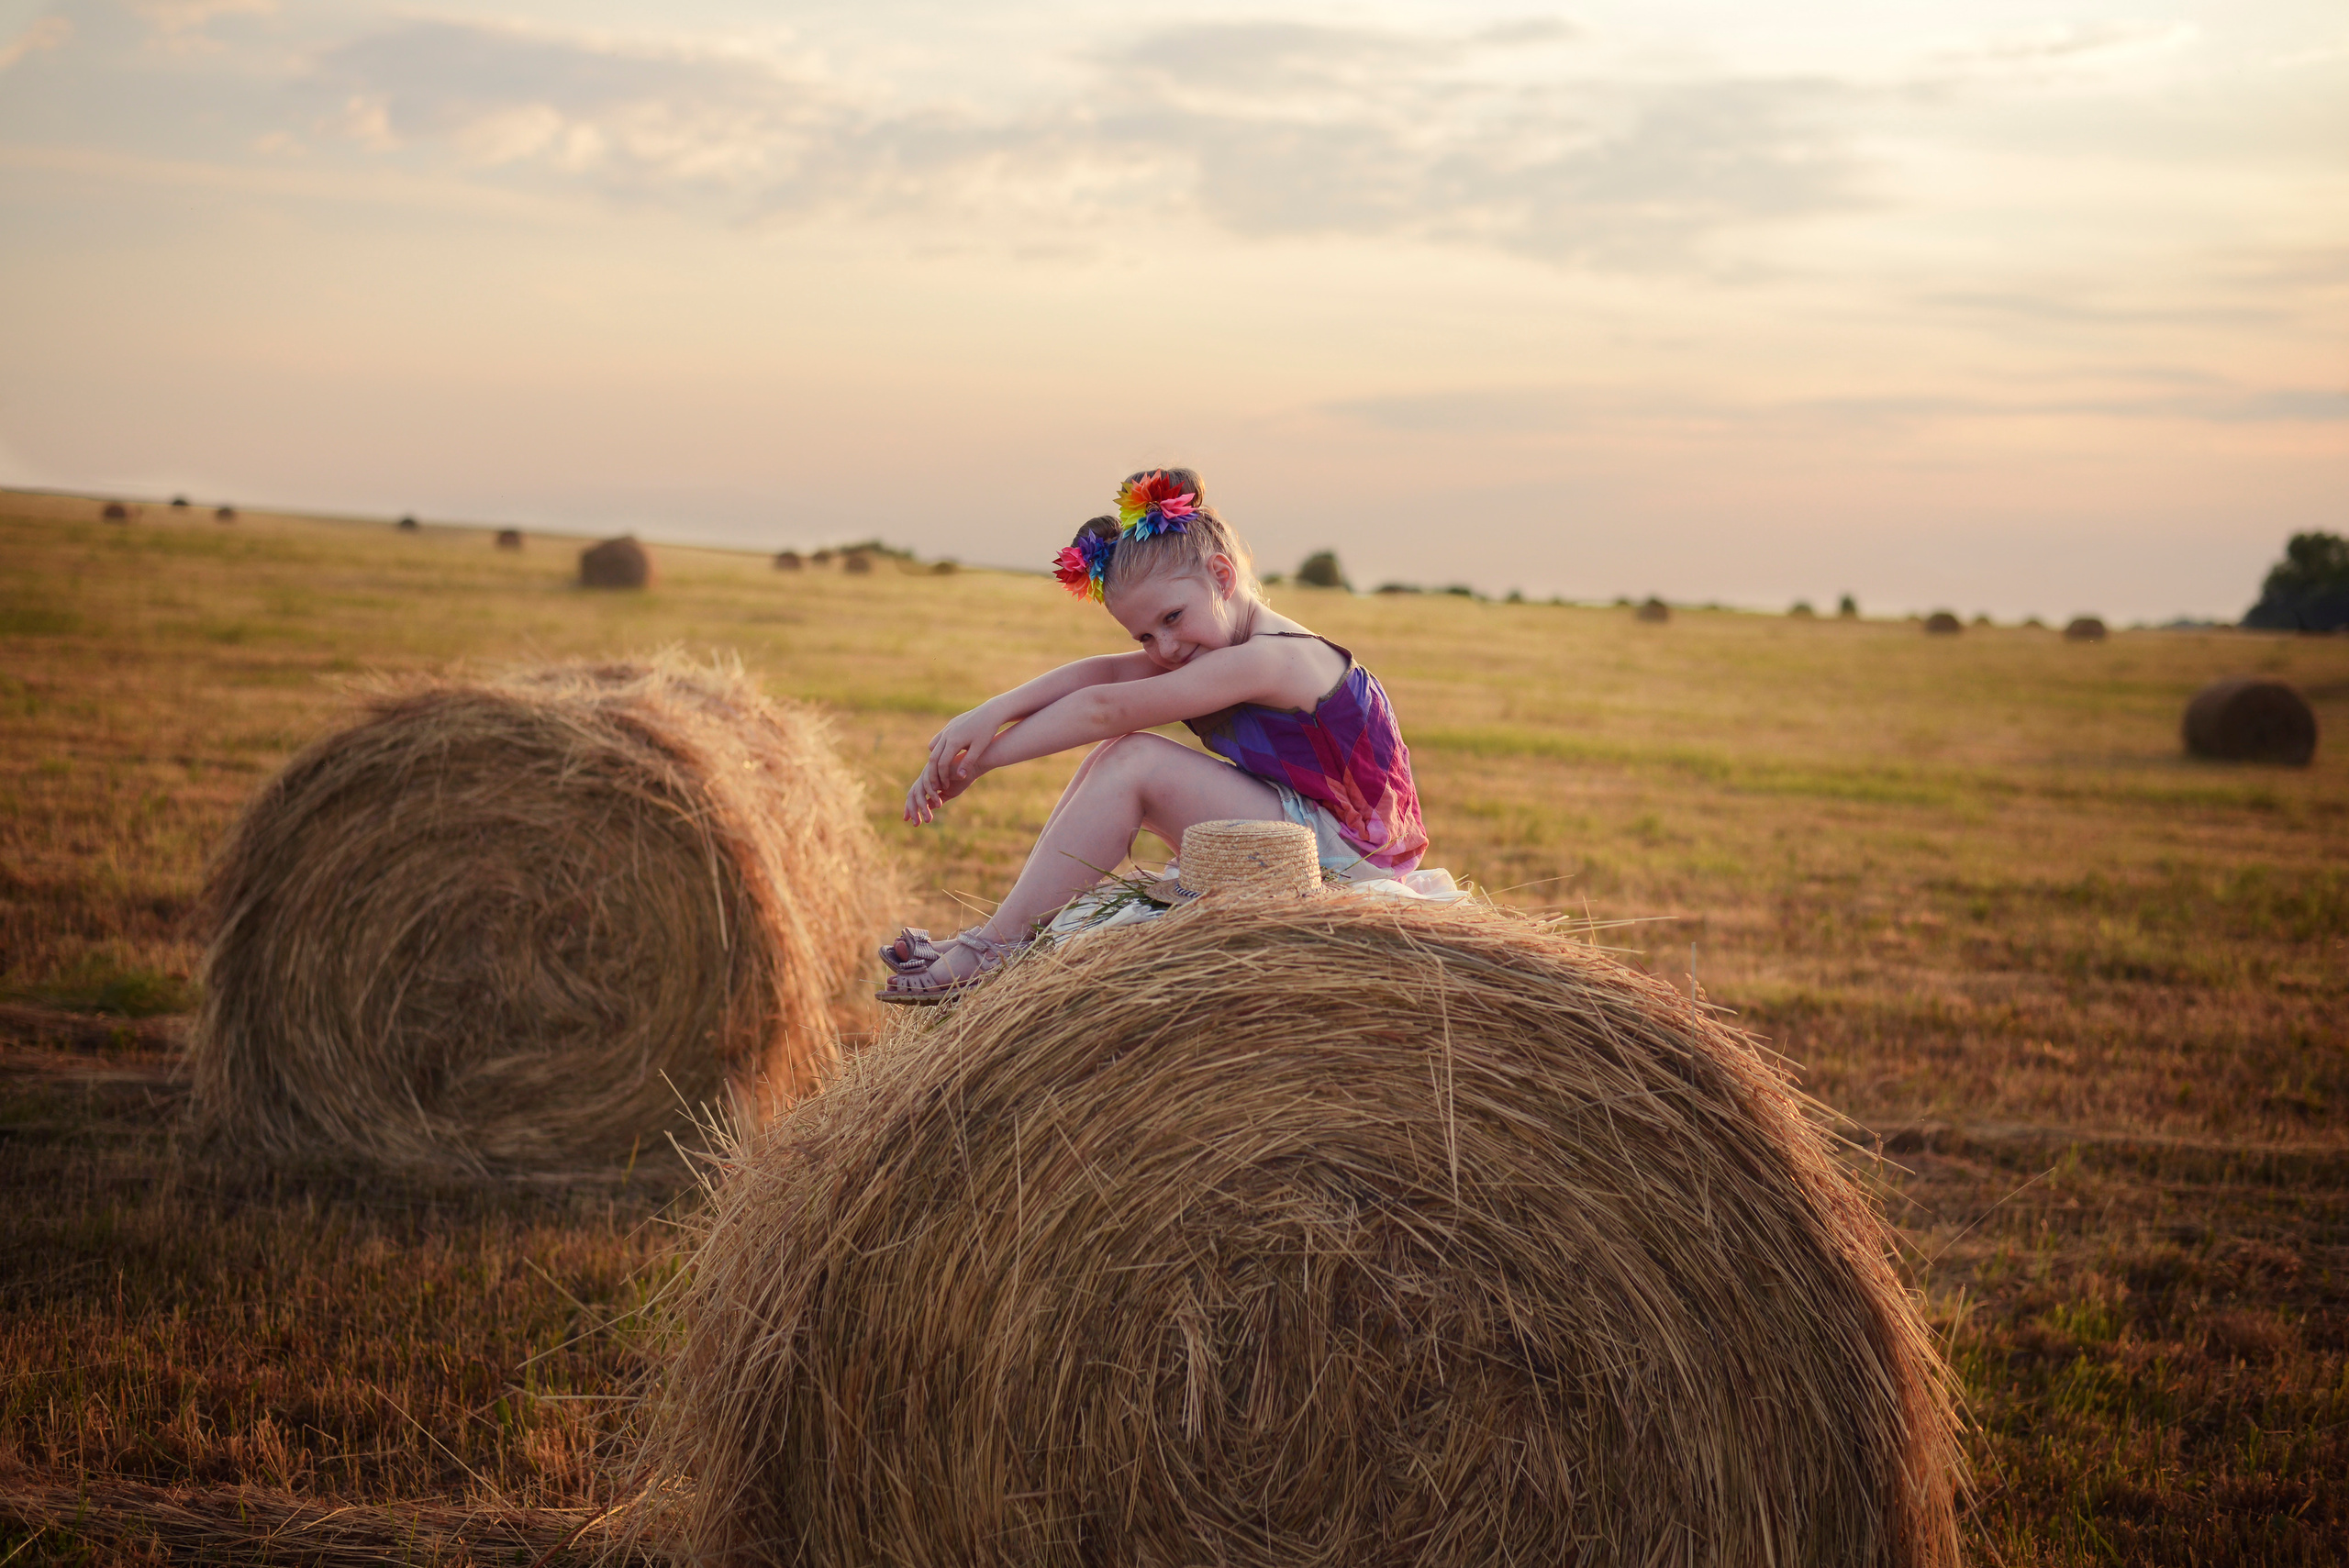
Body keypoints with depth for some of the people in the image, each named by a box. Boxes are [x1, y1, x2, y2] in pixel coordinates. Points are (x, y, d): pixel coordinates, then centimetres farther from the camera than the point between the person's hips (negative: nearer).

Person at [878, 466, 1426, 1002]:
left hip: (1347, 856, -10)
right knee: (1113, 755, 5)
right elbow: (1105, 673, -2)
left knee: (1135, 763, -19)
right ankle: (1012, 925, 3)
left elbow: (1103, 710, -19)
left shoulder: (1268, 660, -20)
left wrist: (978, 762, -14)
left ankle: (998, 947, -14)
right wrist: (990, 714, -15)